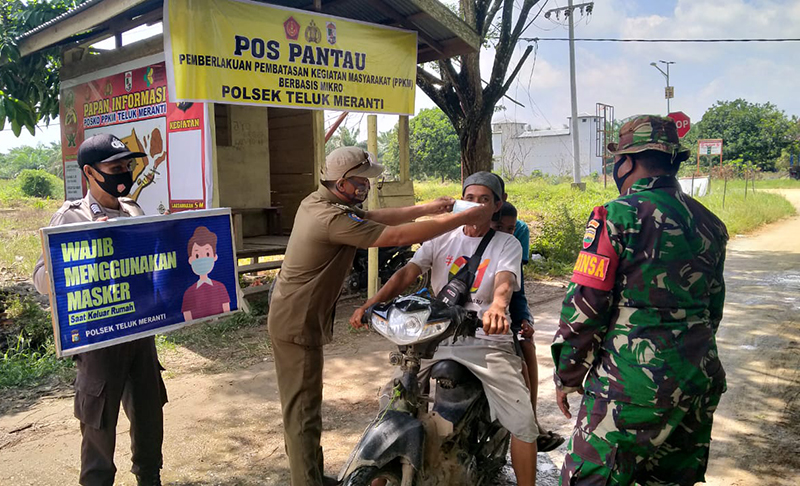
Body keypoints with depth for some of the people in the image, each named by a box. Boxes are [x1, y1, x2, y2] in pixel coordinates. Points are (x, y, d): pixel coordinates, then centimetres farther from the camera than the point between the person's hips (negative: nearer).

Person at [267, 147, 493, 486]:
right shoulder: (333, 218, -27)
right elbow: (399, 236, -30)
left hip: (291, 316, 11)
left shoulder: (317, 201, 4)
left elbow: (376, 217, 8)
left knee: (299, 403, 19)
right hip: (299, 324, -11)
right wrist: (464, 218, -25)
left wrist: (426, 209, 0)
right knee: (304, 408, -3)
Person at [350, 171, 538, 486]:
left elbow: (504, 282, -18)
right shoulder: (442, 238, 10)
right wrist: (370, 304, -17)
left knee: (524, 423, -11)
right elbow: (407, 273, -1)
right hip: (437, 334, 2)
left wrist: (497, 305, -43)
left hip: (487, 339, -2)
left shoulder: (507, 244, 3)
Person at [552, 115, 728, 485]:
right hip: (700, 382, 8)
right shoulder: (708, 223, 9)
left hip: (633, 383, -8)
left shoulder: (618, 215, -13)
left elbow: (585, 305, -14)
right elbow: (713, 308, 17)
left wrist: (566, 376, -3)